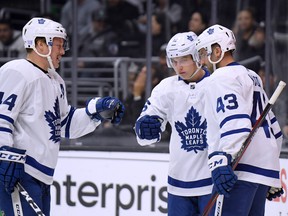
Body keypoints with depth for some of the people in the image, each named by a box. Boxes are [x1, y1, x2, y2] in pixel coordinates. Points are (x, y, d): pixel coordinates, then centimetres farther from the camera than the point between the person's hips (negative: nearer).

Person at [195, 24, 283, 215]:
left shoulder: (222, 78, -4)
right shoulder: (252, 76, 25)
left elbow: (235, 122, -21)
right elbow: (273, 127, 27)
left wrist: (221, 159, -30)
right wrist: (273, 178, 30)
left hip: (243, 170, -10)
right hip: (265, 168, 10)